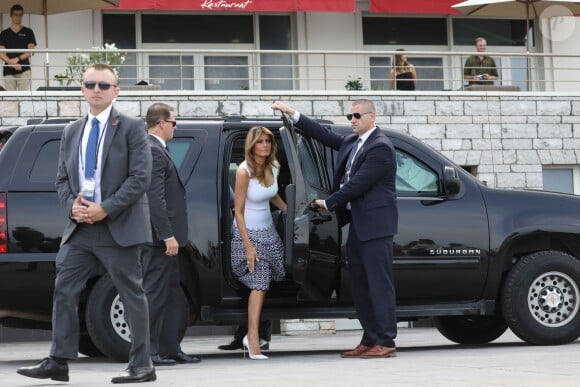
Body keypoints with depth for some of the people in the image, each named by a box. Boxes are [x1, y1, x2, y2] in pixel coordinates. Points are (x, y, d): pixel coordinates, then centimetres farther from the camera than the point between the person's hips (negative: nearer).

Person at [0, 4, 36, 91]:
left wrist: (17, 59, -11)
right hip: (9, 70, 1)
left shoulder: (28, 32, 10)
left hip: (24, 70, -1)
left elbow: (31, 52, 2)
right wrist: (10, 62, -13)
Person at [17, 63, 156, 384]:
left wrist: (106, 209, -18)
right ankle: (58, 362, 6)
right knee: (64, 291, 1)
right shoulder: (71, 132, 14)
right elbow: (62, 179, 14)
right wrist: (72, 205, -8)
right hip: (79, 227, 6)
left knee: (132, 295, 1)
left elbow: (140, 177, -11)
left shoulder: (131, 128, -3)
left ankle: (141, 366, 7)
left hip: (118, 227, -5)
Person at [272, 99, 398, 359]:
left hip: (374, 225, -10)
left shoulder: (380, 147, -14)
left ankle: (386, 343, -7)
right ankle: (369, 341, 15)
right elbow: (325, 136, 17)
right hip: (356, 223, 10)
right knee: (360, 286, 10)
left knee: (379, 284, -8)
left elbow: (358, 183, -18)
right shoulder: (352, 142, 15)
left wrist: (328, 203, -9)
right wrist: (292, 115, 11)